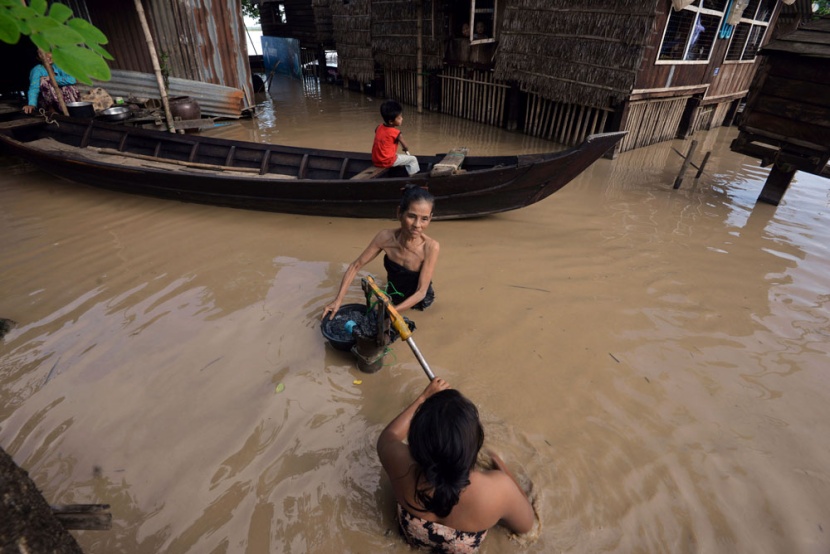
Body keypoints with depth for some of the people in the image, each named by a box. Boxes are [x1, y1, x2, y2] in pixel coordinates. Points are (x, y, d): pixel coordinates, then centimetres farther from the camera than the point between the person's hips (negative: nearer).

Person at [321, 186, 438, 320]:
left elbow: (421, 292, -30)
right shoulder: (386, 237, -28)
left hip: (419, 300, -2)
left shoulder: (431, 247, -35)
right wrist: (338, 300, -22)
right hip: (393, 296, 2)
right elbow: (355, 266, -17)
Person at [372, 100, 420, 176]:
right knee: (412, 159, 3)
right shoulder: (395, 132, -15)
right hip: (387, 161, -8)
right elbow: (405, 147, -2)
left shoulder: (379, 128, 3)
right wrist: (406, 150, 23)